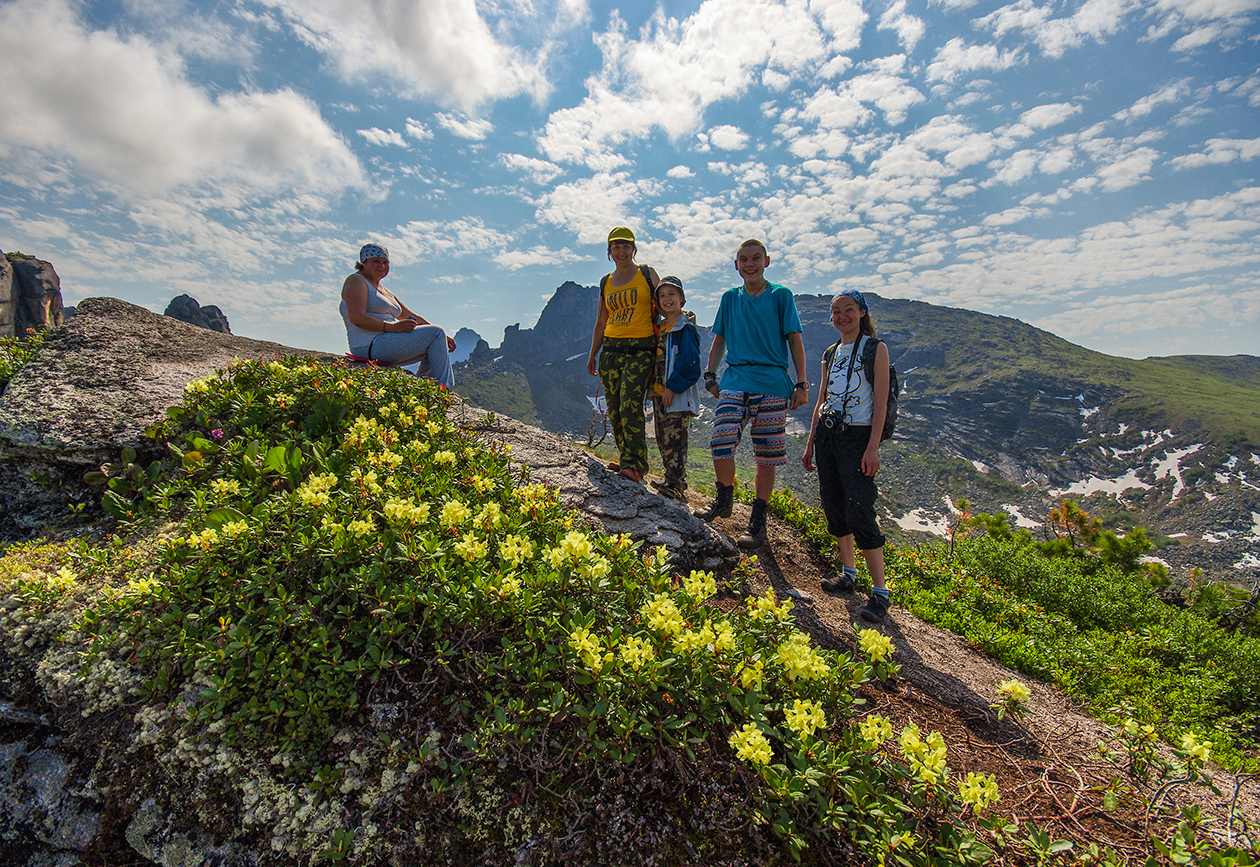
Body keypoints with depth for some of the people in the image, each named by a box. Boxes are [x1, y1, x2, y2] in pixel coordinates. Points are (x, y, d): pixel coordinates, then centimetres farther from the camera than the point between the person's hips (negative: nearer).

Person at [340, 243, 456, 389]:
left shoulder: (386, 292, 26)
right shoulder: (356, 281, 0)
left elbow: (412, 317, 23)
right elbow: (356, 317, -16)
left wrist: (441, 336, 11)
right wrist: (392, 327, -24)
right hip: (370, 345, -9)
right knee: (435, 333, -14)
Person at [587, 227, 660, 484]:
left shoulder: (648, 275, 7)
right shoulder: (605, 283, 18)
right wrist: (593, 355, 20)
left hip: (641, 350, -5)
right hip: (611, 349, 5)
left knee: (630, 405, -18)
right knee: (614, 410, 3)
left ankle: (634, 464, -17)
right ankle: (628, 460, 14)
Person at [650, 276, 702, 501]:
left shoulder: (685, 328, -8)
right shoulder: (660, 327, 18)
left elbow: (689, 362, -16)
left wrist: (672, 387, -18)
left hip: (678, 394, -9)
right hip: (660, 392, 9)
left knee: (673, 438, -11)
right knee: (662, 439, 10)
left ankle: (676, 485, -8)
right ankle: (673, 481, 18)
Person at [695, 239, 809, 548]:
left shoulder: (781, 295, 6)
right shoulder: (730, 298, 14)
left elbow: (794, 340, 3)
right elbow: (719, 340, 20)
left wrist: (802, 384, -4)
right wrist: (710, 374, 9)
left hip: (773, 384, -2)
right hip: (735, 380, 2)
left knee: (767, 455, 0)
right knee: (721, 442, -14)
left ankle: (757, 522, 11)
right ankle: (724, 500, 13)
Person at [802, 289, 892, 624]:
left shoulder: (875, 348, -2)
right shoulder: (831, 354, 15)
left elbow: (880, 402, -8)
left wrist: (873, 448, -16)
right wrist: (810, 442, 14)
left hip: (857, 436, -6)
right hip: (826, 434, 6)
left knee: (859, 512, -12)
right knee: (833, 507, 8)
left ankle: (880, 592, -4)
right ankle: (849, 575, 23)